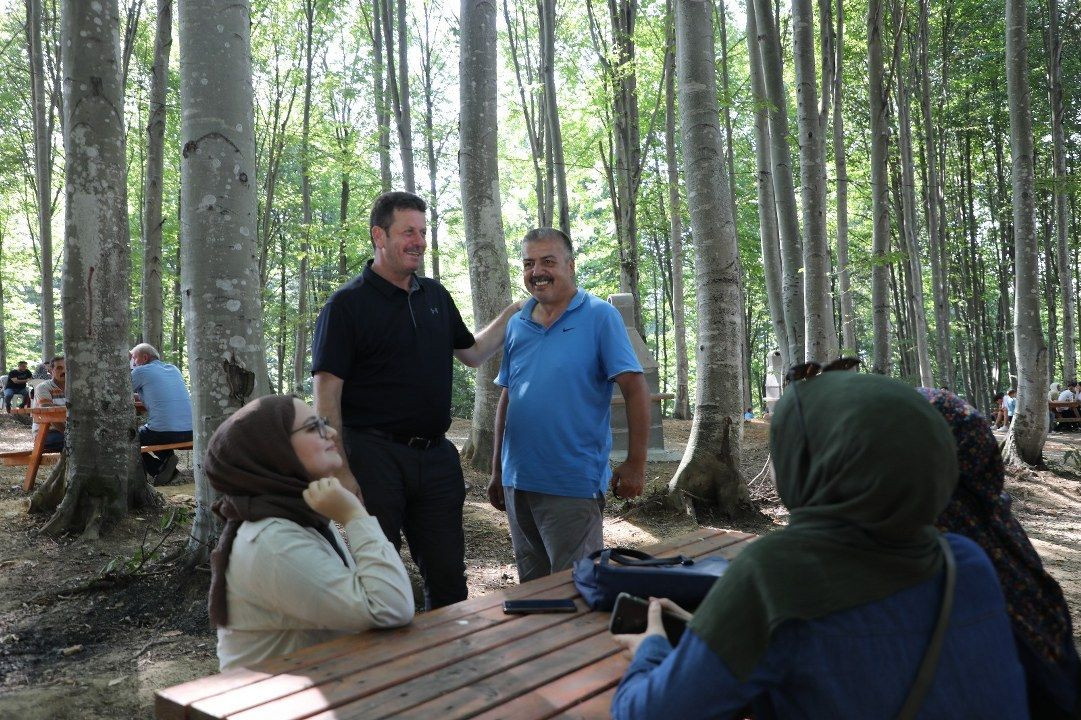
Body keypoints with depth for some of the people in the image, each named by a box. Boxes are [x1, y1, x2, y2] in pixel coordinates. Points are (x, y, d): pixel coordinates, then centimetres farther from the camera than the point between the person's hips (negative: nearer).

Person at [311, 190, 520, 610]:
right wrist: (340, 471, -18)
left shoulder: (435, 296, 12)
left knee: (448, 577, 14)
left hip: (436, 456, 6)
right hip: (374, 456, -5)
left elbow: (472, 354, 24)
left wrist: (514, 312, 14)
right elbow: (326, 394, -12)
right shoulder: (347, 304, -8)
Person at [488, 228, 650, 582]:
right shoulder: (516, 325, 8)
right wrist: (497, 470, 14)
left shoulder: (600, 317, -7)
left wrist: (635, 463, -14)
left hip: (573, 486, -6)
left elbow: (635, 389, -10)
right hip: (518, 482, 6)